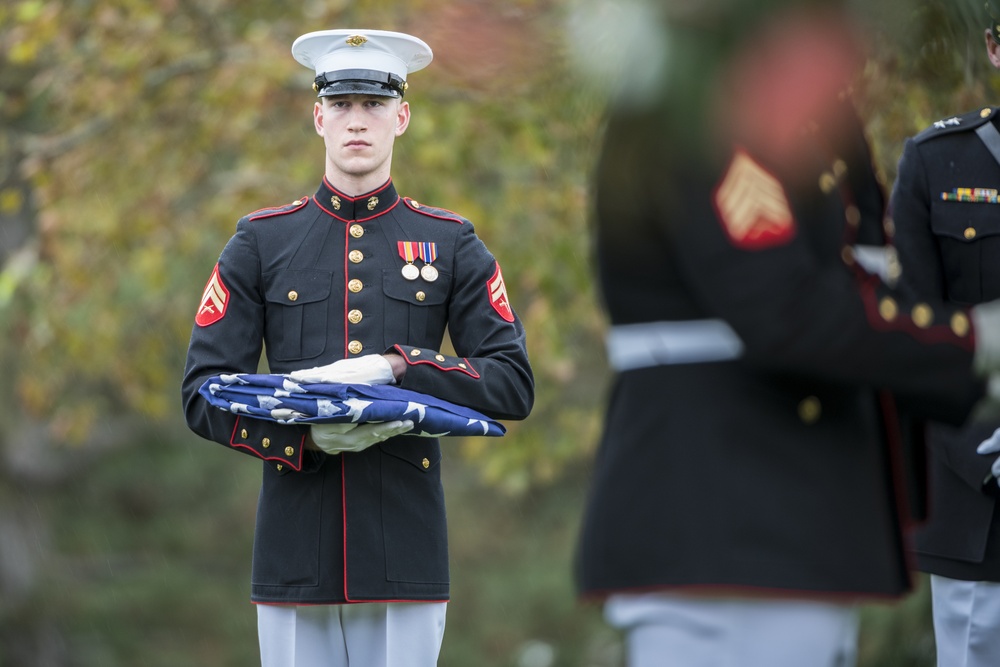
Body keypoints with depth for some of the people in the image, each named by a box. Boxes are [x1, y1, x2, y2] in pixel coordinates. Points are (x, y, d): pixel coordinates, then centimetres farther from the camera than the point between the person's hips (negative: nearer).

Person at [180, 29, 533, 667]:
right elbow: (203, 395, 2)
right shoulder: (260, 243, 7)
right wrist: (307, 435, -16)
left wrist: (395, 367, -14)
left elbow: (514, 386, 1)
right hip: (295, 558, 0)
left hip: (408, 555, 0)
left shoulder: (452, 244, 8)